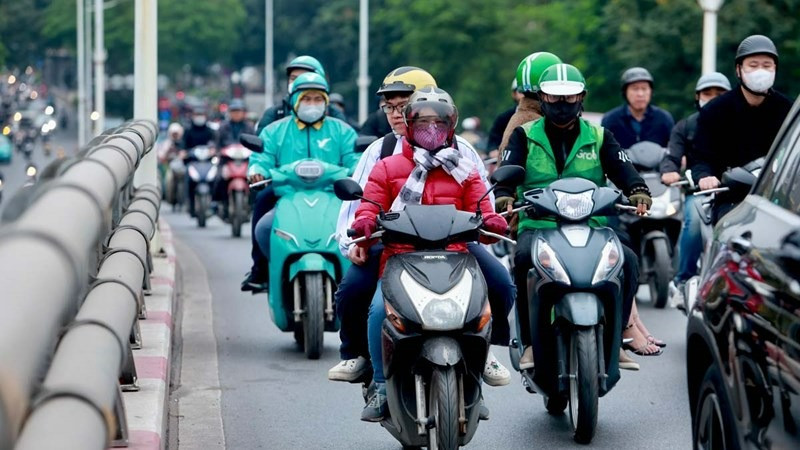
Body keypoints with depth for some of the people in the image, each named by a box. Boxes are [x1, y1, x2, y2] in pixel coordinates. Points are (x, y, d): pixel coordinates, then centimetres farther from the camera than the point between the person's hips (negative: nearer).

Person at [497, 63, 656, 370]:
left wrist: (637, 191, -24)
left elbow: (622, 168, 0)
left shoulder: (599, 137, 16)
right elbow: (508, 170, -3)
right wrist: (504, 195, -27)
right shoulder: (524, 136, 13)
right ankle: (530, 341, -27)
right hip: (537, 226, -1)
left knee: (627, 260, -27)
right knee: (524, 257, -35)